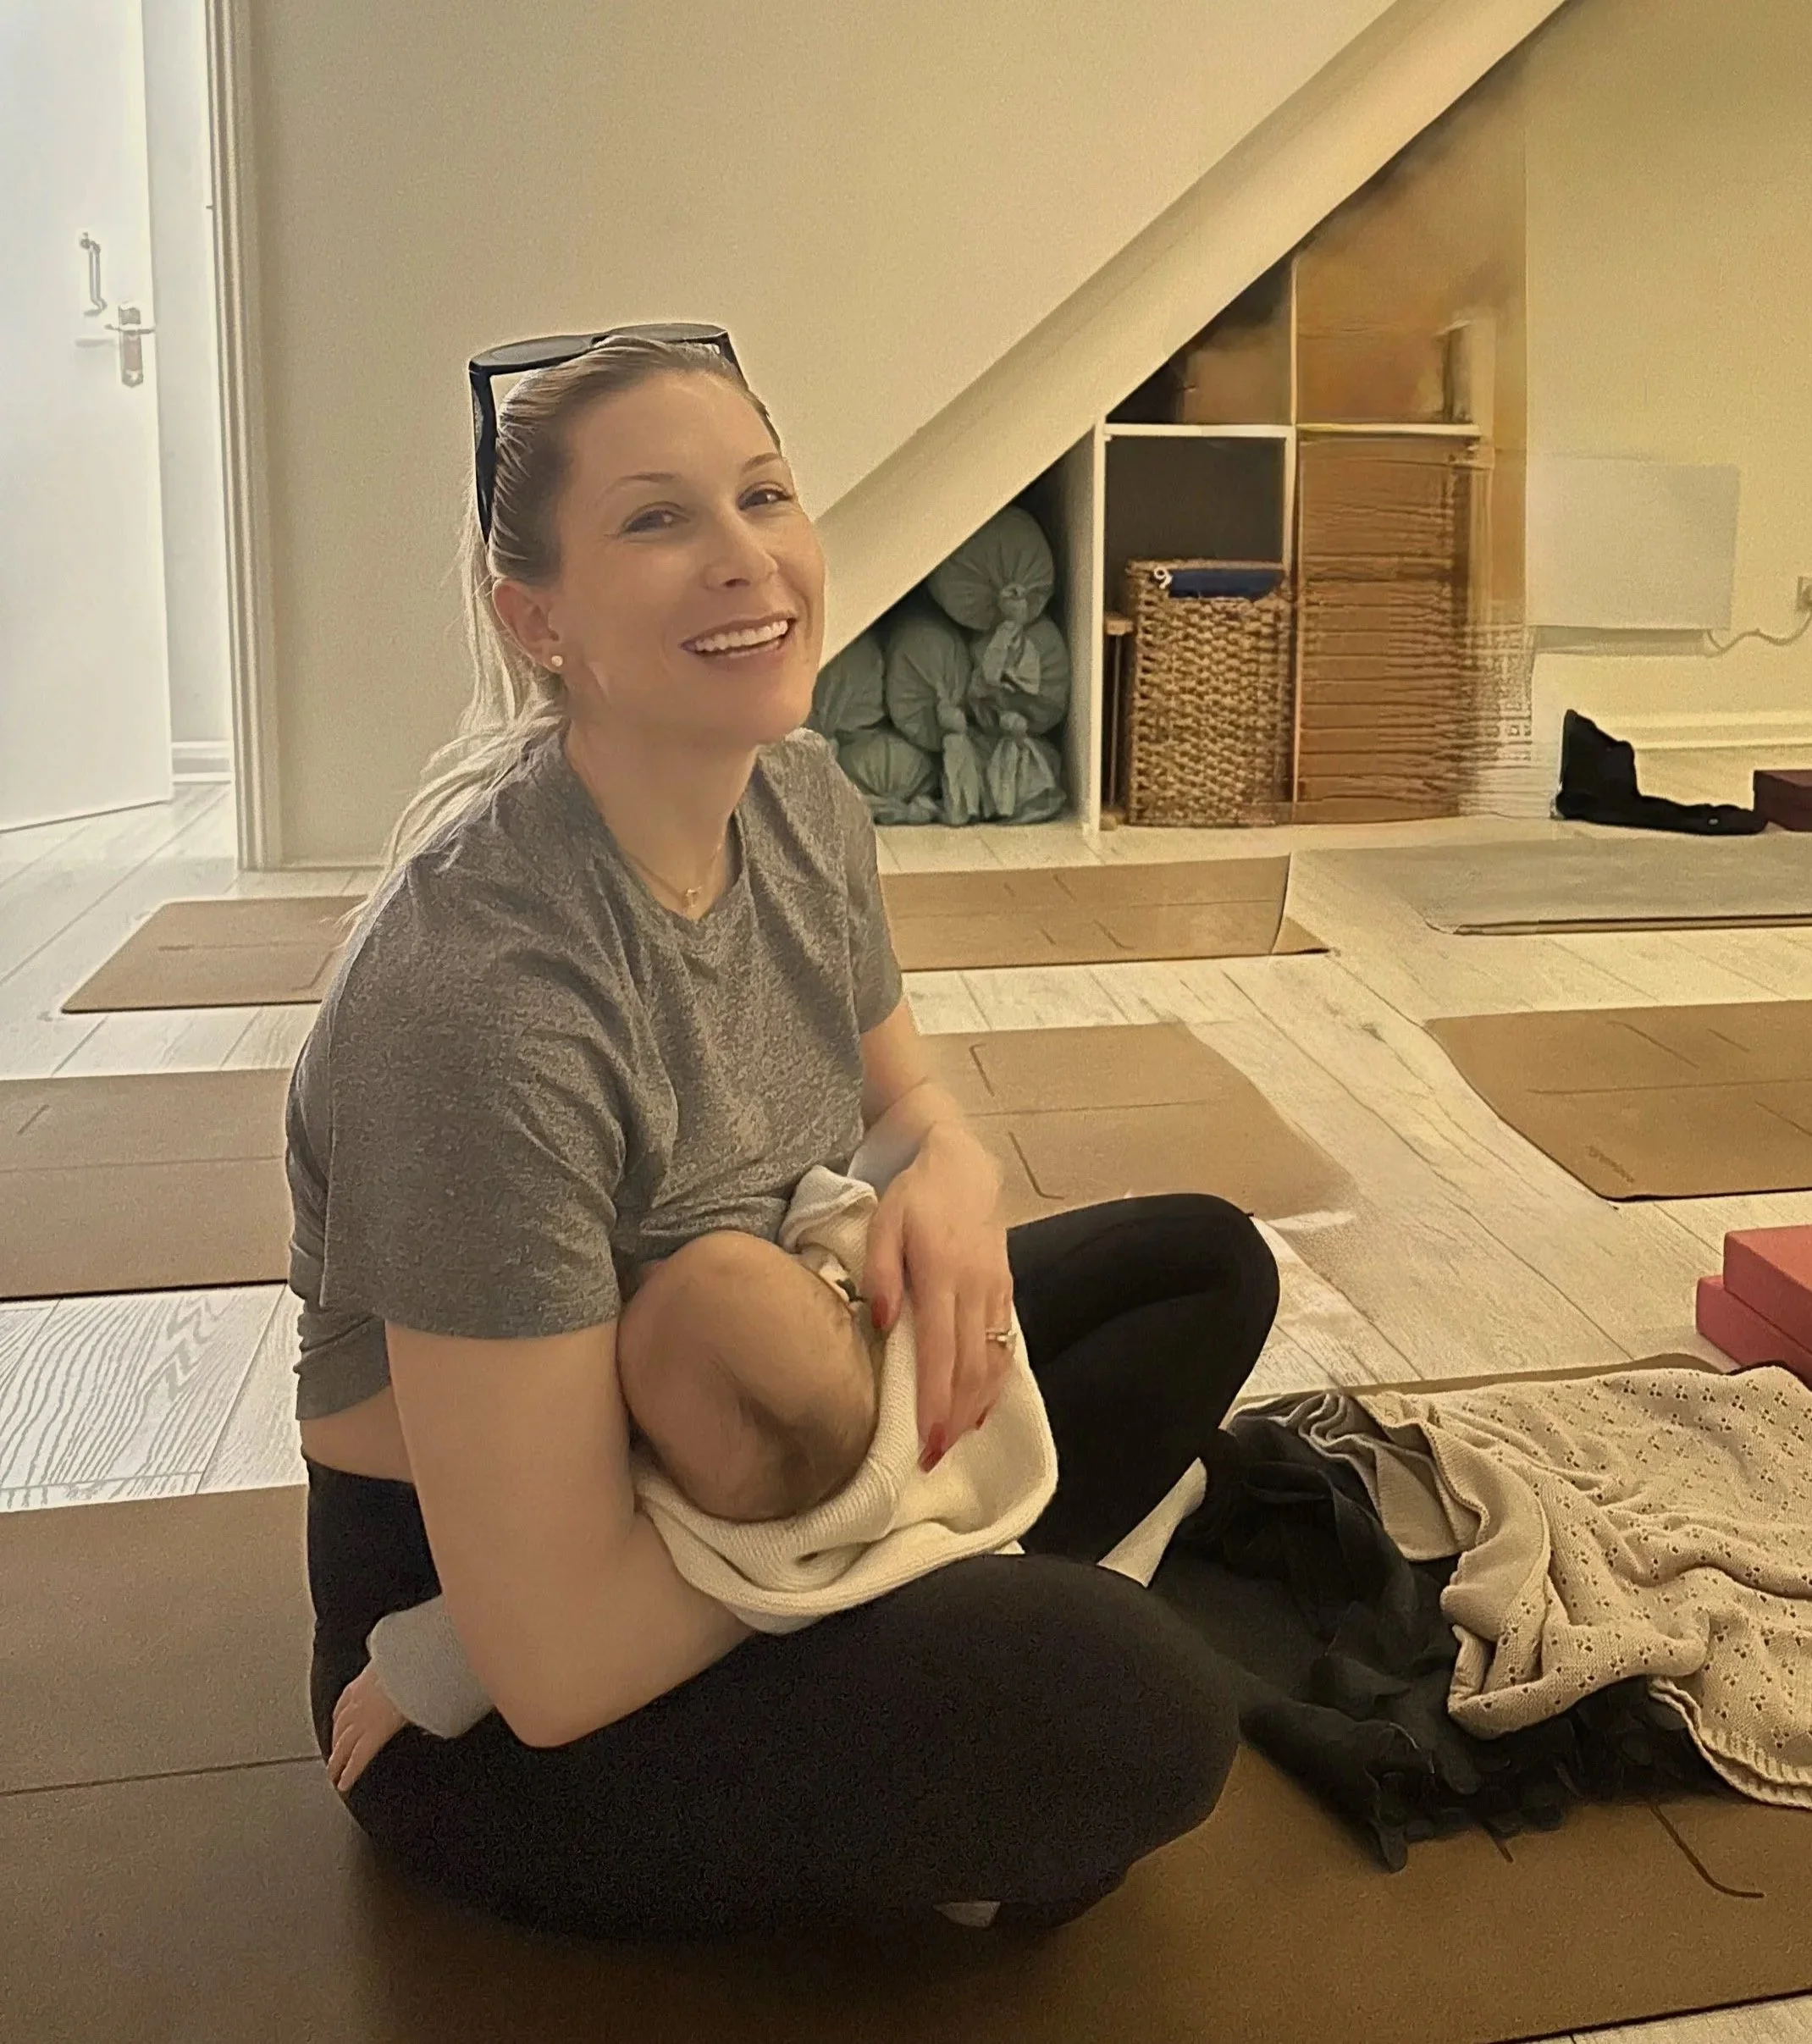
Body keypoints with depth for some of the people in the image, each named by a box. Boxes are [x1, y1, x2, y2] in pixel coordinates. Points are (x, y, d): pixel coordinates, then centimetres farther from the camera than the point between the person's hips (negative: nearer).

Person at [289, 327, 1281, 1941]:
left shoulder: (800, 800, -7)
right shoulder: (486, 994, -32)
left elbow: (909, 1106, 10)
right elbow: (555, 1658, -29)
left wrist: (953, 1178, -15)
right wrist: (885, 1455, -16)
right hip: (496, 1701, -8)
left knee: (1207, 1265, 7)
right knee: (1136, 1702, -28)